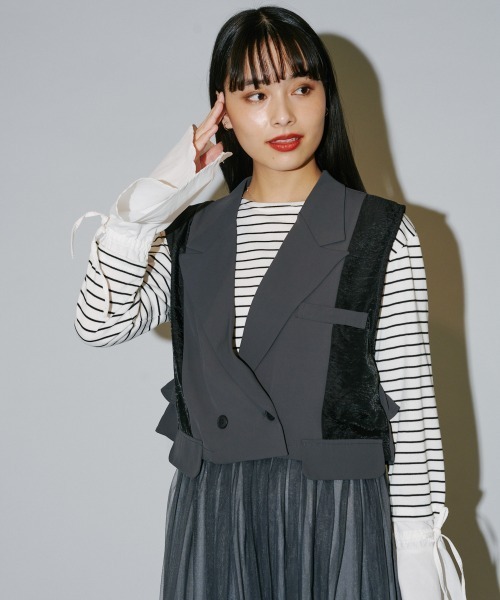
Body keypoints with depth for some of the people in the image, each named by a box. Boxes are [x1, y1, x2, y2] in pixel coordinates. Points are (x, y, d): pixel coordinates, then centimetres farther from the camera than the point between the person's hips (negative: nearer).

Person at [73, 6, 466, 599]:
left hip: (336, 515, -2)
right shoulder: (192, 233, 9)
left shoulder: (381, 234, -2)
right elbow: (100, 324, -5)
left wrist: (417, 548, -5)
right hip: (210, 517, 3)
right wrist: (144, 208, -12)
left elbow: (410, 400, -3)